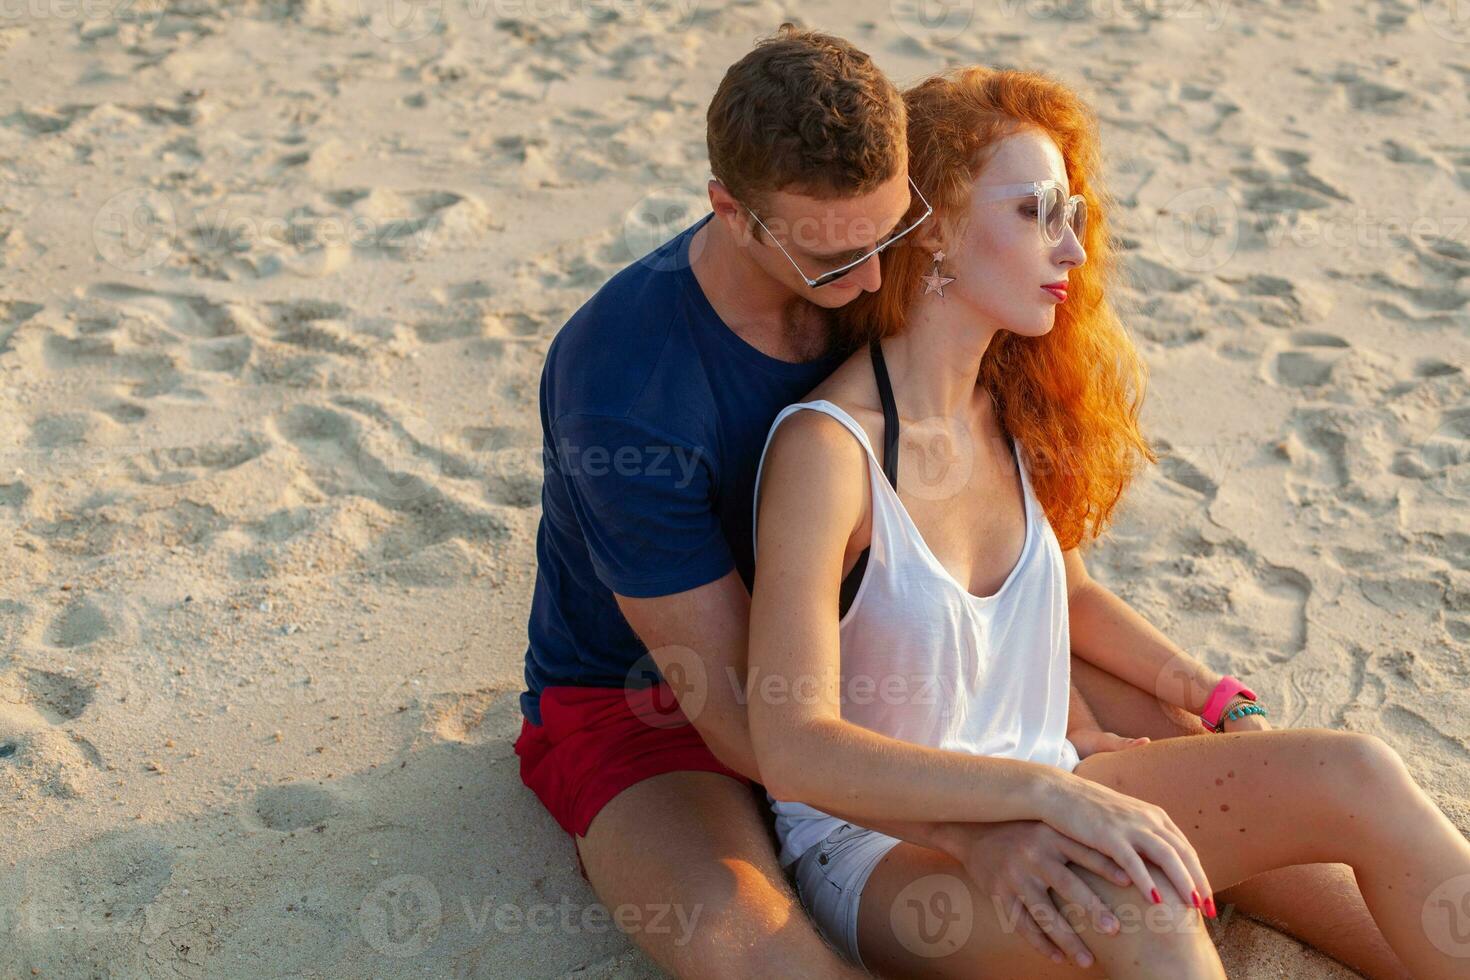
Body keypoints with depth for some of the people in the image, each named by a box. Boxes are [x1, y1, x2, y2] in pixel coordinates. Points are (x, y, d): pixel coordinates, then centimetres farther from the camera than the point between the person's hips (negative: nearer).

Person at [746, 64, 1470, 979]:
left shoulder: (1012, 412, 3)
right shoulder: (827, 448, -20)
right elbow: (793, 748, -29)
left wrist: (1214, 694, 7)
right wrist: (1053, 792, -36)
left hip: (1036, 798, 7)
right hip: (879, 847, -7)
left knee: (1356, 776, -13)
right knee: (1139, 901, -35)